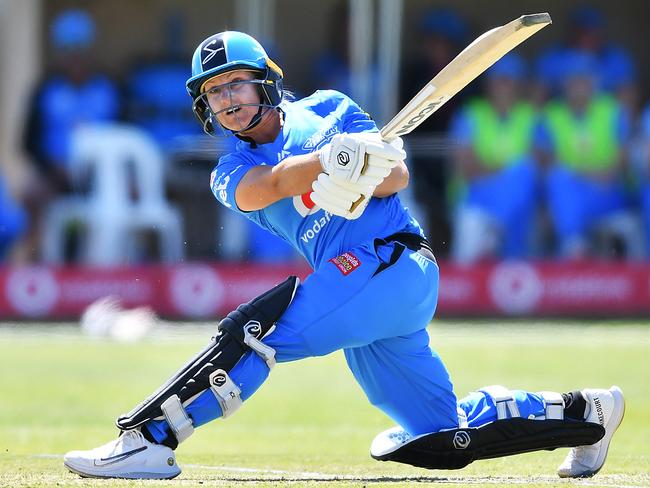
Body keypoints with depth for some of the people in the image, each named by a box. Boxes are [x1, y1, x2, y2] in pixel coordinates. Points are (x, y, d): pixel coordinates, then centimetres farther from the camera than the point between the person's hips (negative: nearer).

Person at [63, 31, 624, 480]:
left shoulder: (326, 110, 8)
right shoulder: (233, 172, 15)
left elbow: (398, 175, -2)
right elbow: (268, 185, -10)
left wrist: (361, 180, -26)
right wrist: (335, 157, -31)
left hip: (389, 258, -7)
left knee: (254, 331, -25)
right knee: (444, 437, 7)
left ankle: (149, 438, -29)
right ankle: (583, 412, 22)